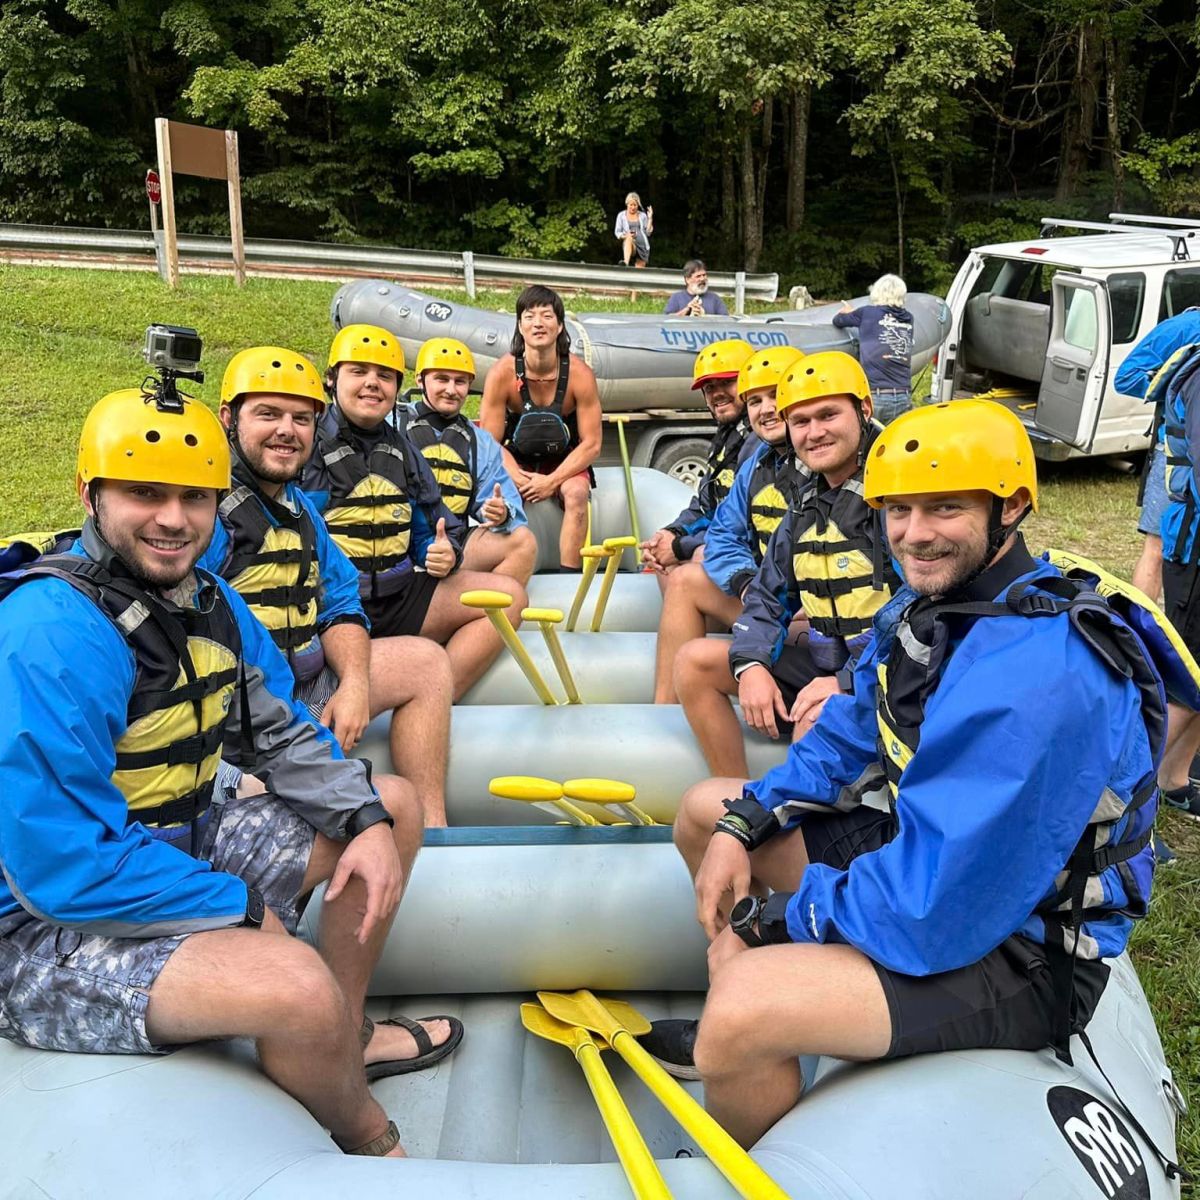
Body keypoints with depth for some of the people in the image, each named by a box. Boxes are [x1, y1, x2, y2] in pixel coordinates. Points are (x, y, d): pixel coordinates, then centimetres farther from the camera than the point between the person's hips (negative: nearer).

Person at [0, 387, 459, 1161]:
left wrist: (367, 820, -6)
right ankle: (374, 1146, 3)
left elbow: (281, 734, 11)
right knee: (297, 983, -33)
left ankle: (345, 1037, 21)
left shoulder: (207, 600, 1)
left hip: (178, 849, 9)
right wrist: (240, 909, -19)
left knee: (395, 803, 11)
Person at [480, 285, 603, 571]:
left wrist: (551, 482, -22)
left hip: (564, 461, 0)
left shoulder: (579, 374, -17)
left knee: (576, 493, -30)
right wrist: (519, 479, -26)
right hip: (517, 460, 0)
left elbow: (591, 444, -13)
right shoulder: (502, 373, -17)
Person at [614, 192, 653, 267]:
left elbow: (648, 232, 10)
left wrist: (650, 218, 0)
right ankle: (625, 263, -62)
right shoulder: (621, 215, 11)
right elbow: (617, 232, 11)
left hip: (642, 245, 3)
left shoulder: (642, 215, 15)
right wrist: (625, 236, -10)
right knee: (629, 238, -40)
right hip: (628, 245, -3)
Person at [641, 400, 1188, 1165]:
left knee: (742, 1005, -31)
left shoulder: (1032, 677, -33)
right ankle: (740, 1034, 27)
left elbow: (929, 911, -33)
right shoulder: (932, 601, -3)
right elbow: (850, 739, 9)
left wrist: (768, 920, -18)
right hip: (921, 847, 10)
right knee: (708, 809, 15)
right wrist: (743, 825, -4)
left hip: (1013, 951, -9)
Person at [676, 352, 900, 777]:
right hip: (827, 661, 8)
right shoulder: (808, 508, 12)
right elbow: (768, 595, 14)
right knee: (695, 660, 4)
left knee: (816, 720, -37)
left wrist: (848, 682, -25)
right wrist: (751, 664, -5)